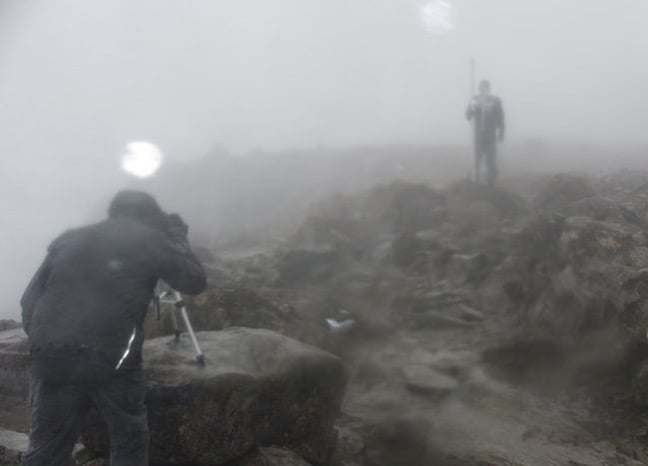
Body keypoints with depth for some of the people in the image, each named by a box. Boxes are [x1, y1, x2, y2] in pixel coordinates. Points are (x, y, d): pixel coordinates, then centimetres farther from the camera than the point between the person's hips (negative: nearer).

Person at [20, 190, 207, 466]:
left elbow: (30, 299, 15)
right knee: (130, 443, 15)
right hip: (112, 359, -3)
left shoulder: (69, 238, 19)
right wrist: (177, 237, 27)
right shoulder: (149, 240, 10)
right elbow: (196, 283, 16)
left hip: (50, 358, 4)